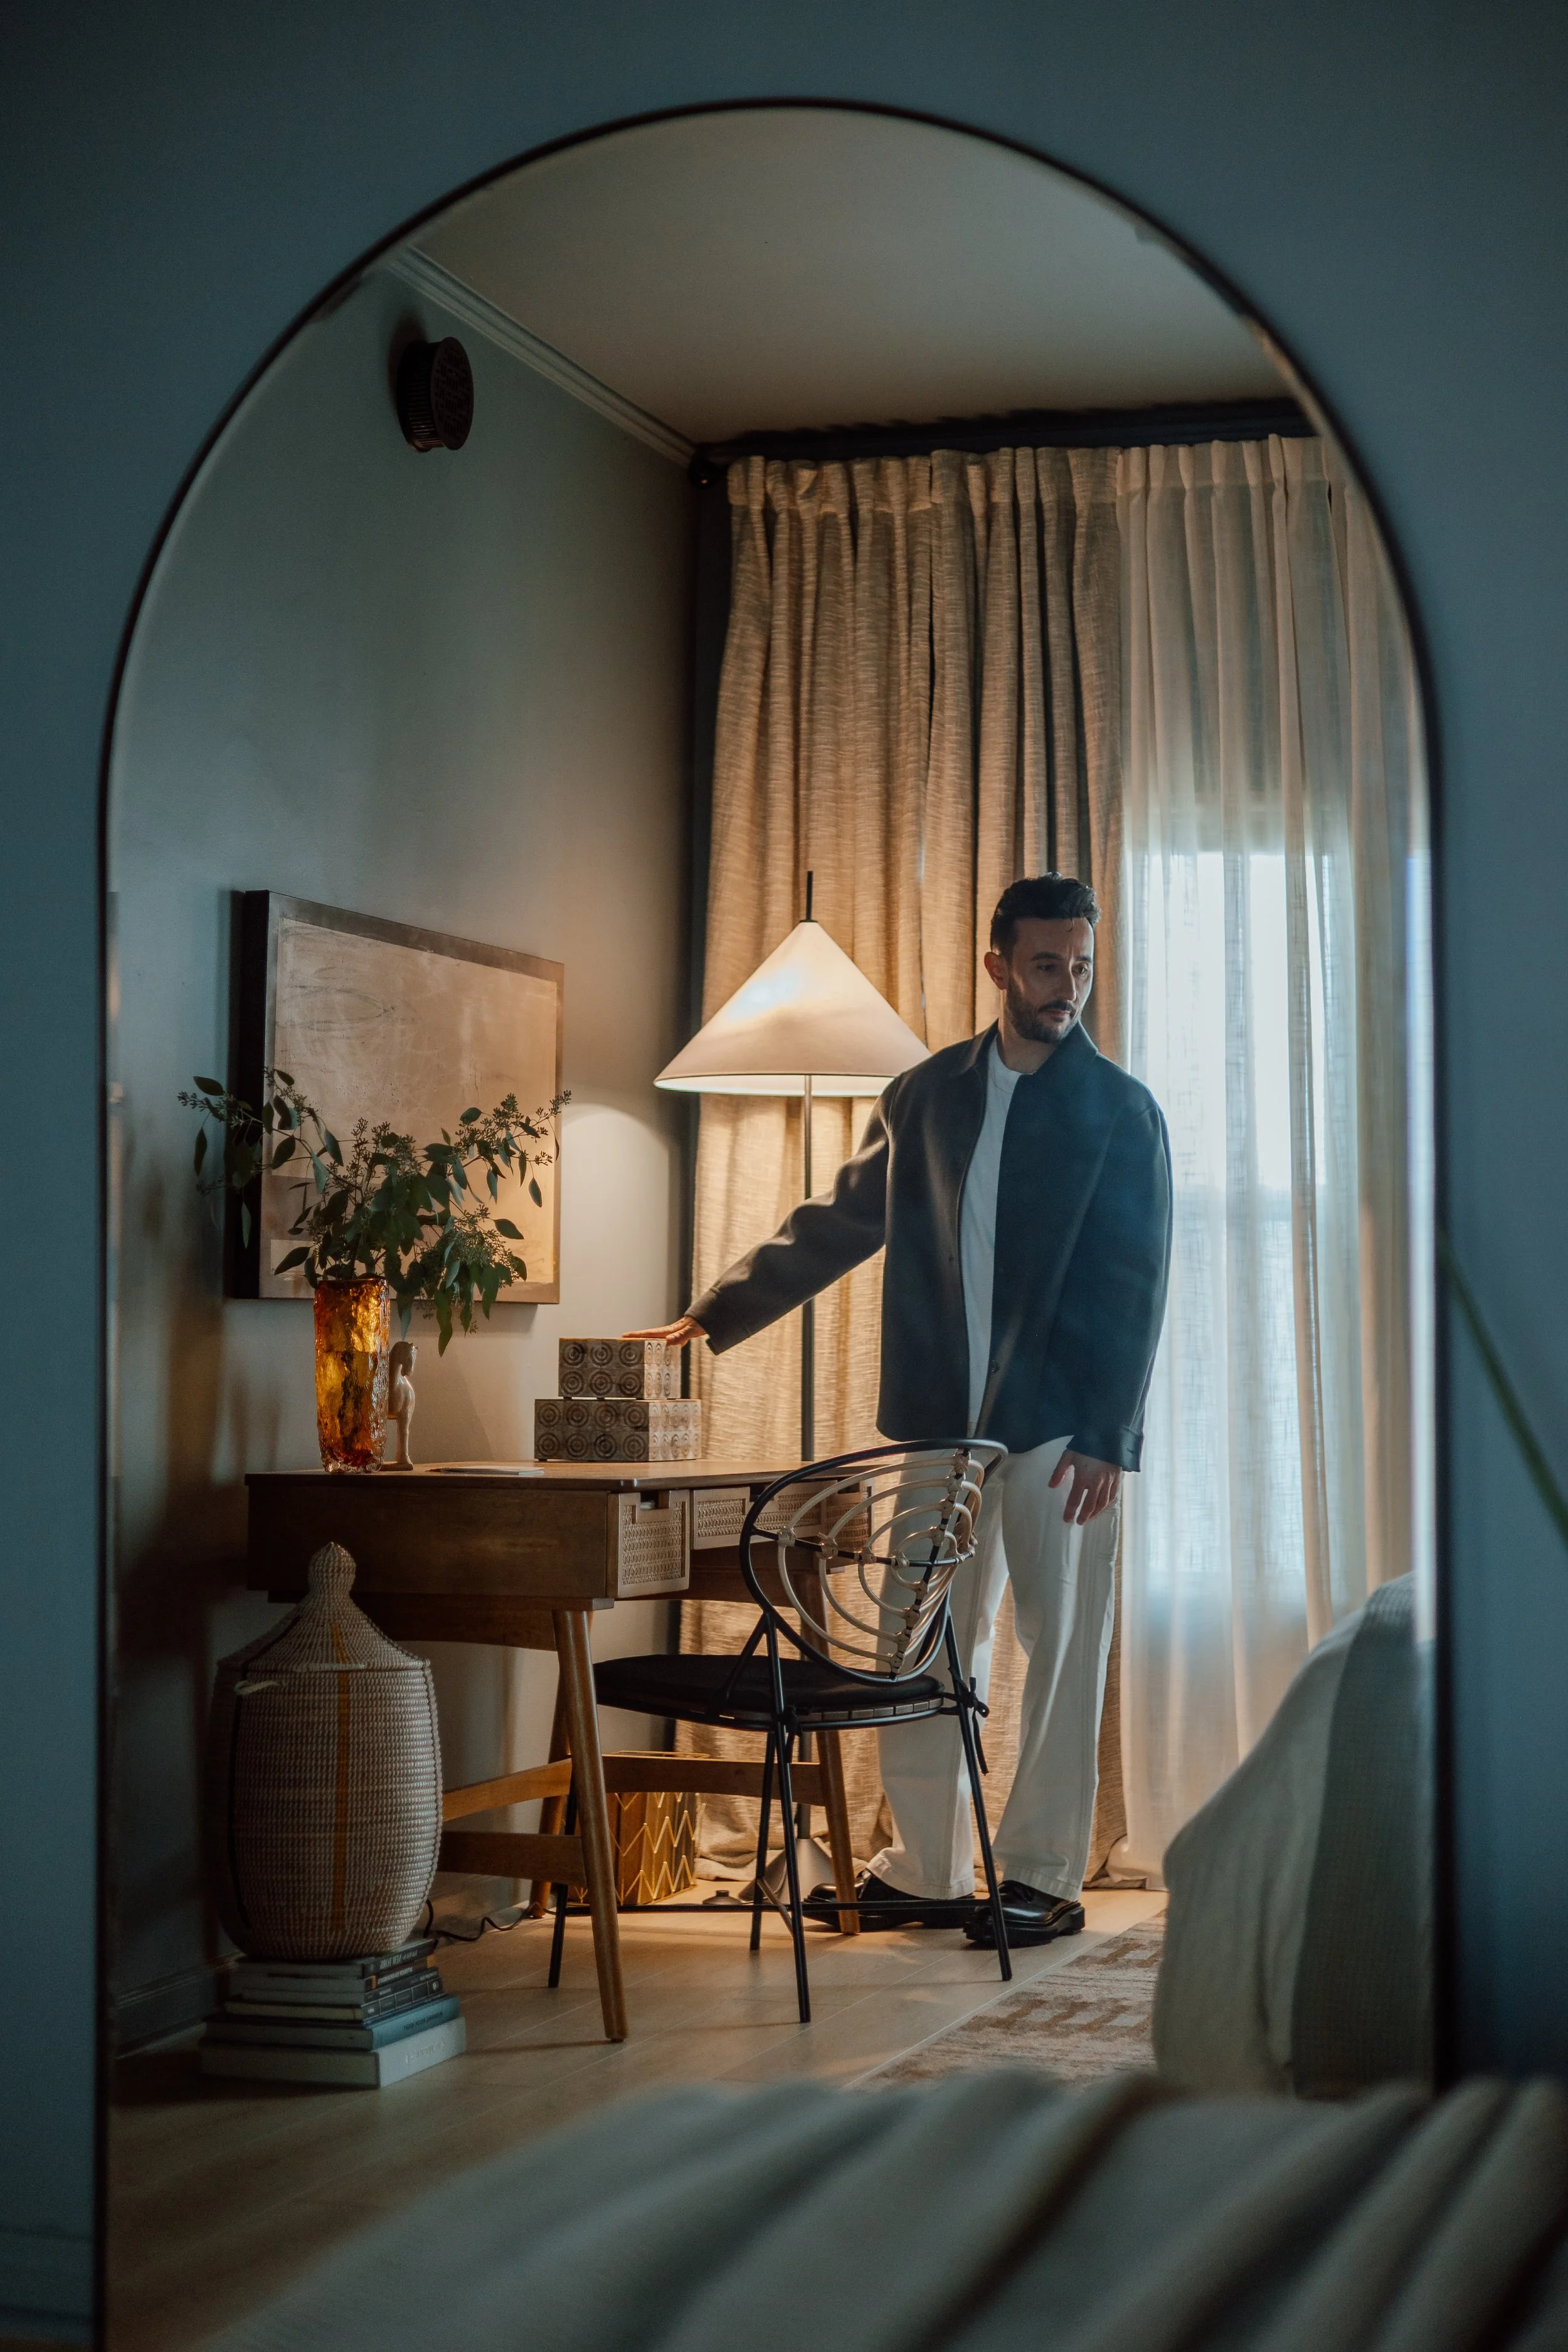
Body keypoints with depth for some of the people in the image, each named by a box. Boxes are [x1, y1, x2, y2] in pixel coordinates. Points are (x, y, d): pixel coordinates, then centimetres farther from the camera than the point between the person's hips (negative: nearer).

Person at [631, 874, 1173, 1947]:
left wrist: (1104, 1435, -12)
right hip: (941, 1417, 4)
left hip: (1061, 1425, -4)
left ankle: (1044, 1877, 11)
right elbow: (837, 1224, 17)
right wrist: (714, 1316, 13)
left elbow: (1134, 1287, -5)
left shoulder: (1122, 1111, 0)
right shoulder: (928, 1095, 10)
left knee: (1062, 1648, 1)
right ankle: (925, 1868, 17)